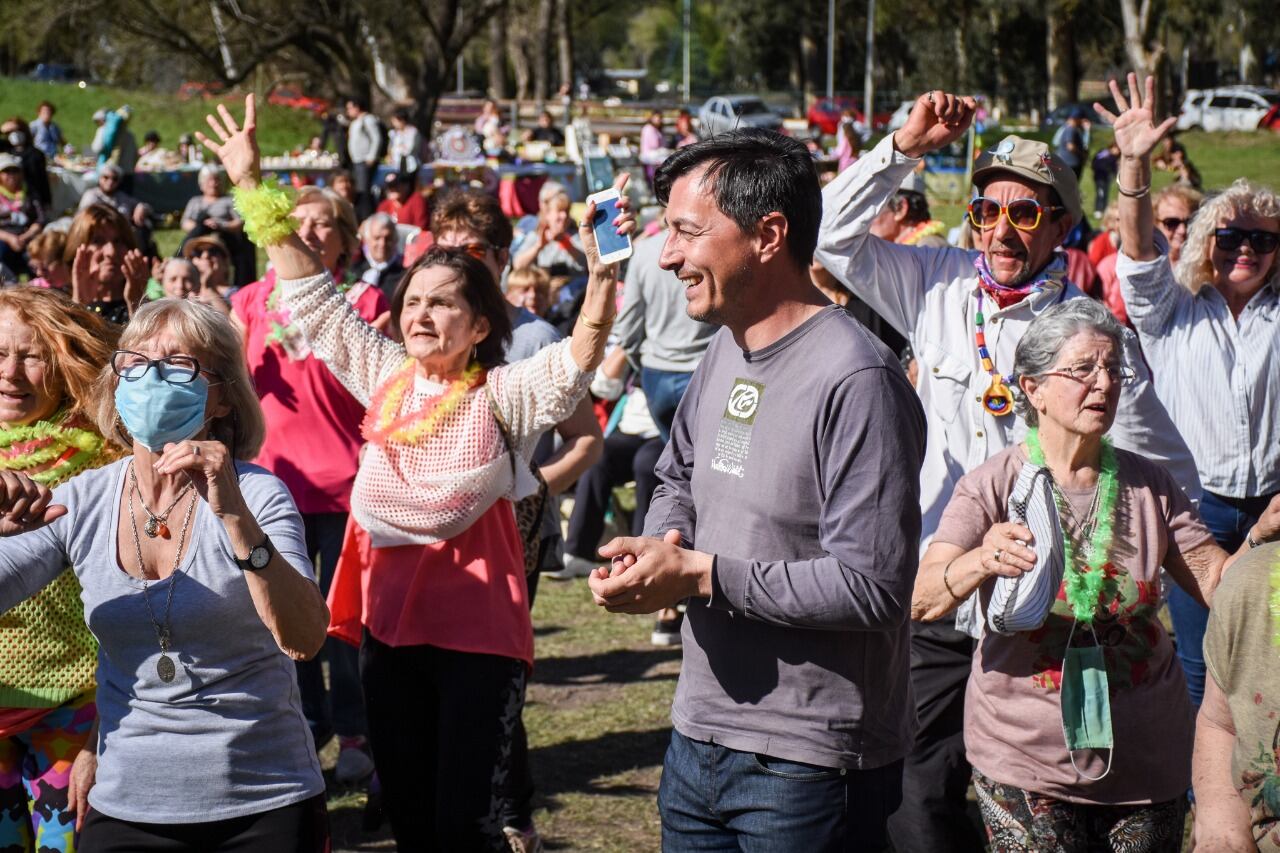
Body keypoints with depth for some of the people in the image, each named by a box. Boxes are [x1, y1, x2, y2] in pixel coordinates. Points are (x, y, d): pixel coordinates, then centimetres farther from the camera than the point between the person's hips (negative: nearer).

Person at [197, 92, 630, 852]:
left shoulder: (503, 395, -5)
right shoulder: (385, 378, 7)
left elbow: (579, 359, -21)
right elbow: (312, 292, 10)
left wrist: (602, 276, -39)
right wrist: (252, 185, 9)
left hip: (480, 630, -5)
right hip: (389, 622, 5)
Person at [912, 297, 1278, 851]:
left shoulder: (1148, 486, 6)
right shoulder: (994, 486, -6)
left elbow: (1219, 584, 3)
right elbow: (922, 601, -18)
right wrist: (981, 562, -39)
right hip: (1026, 762, -3)